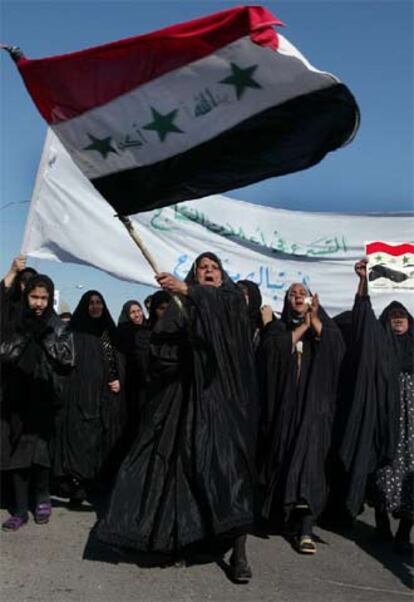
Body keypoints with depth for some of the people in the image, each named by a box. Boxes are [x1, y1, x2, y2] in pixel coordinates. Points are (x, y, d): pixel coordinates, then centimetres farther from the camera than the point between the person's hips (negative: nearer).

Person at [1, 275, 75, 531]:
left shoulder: (57, 326, 4)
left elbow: (68, 358, -7)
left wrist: (46, 335, -11)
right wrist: (26, 332, -14)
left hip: (44, 397, -1)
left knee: (40, 448, -4)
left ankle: (42, 498, 18)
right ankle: (21, 509, 7)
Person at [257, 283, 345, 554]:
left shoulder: (322, 323, 14)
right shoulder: (278, 326, 12)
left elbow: (338, 347, -5)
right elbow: (271, 350, -9)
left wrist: (315, 321, -10)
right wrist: (301, 327, -6)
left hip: (314, 402, -1)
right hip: (284, 402, 1)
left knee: (310, 457, -13)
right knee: (285, 456, 5)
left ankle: (305, 529, -16)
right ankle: (283, 511, 25)